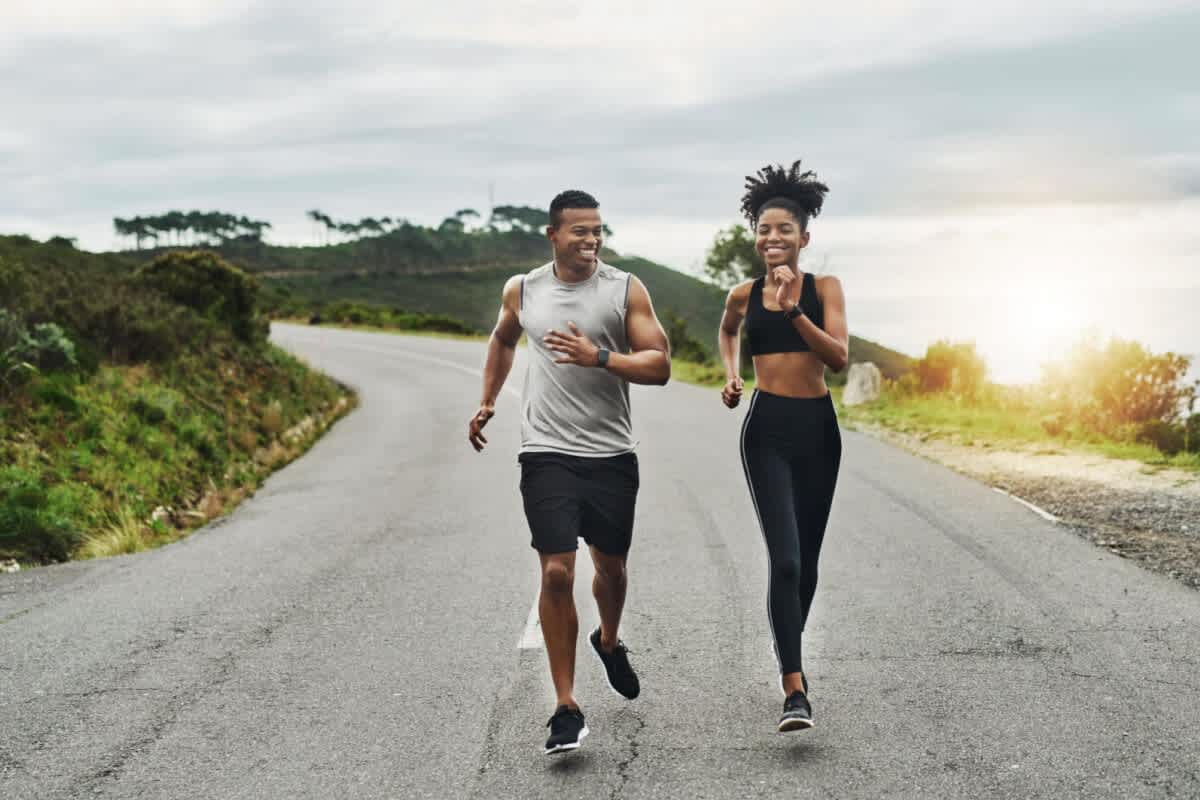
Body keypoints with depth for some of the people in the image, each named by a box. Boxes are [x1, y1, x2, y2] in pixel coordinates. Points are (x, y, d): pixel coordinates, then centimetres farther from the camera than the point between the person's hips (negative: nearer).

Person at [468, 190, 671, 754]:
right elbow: (502, 339, 26)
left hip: (612, 453, 1)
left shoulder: (626, 290, -2)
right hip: (547, 453, 0)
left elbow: (659, 366, -7)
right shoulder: (522, 290, 4)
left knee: (610, 565, 15)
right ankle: (566, 709, -1)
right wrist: (487, 402, 22)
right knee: (557, 573, -10)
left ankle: (609, 642, 49)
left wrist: (599, 357, -21)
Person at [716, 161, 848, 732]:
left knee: (806, 560, 13)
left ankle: (790, 655, 38)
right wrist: (730, 375, 11)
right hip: (767, 429, -1)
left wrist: (793, 309, -20)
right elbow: (726, 332, 26)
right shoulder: (743, 295, 3)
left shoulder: (824, 288, 0)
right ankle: (795, 692, -16)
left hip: (817, 428, 2)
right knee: (784, 559, -15)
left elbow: (839, 357, -13)